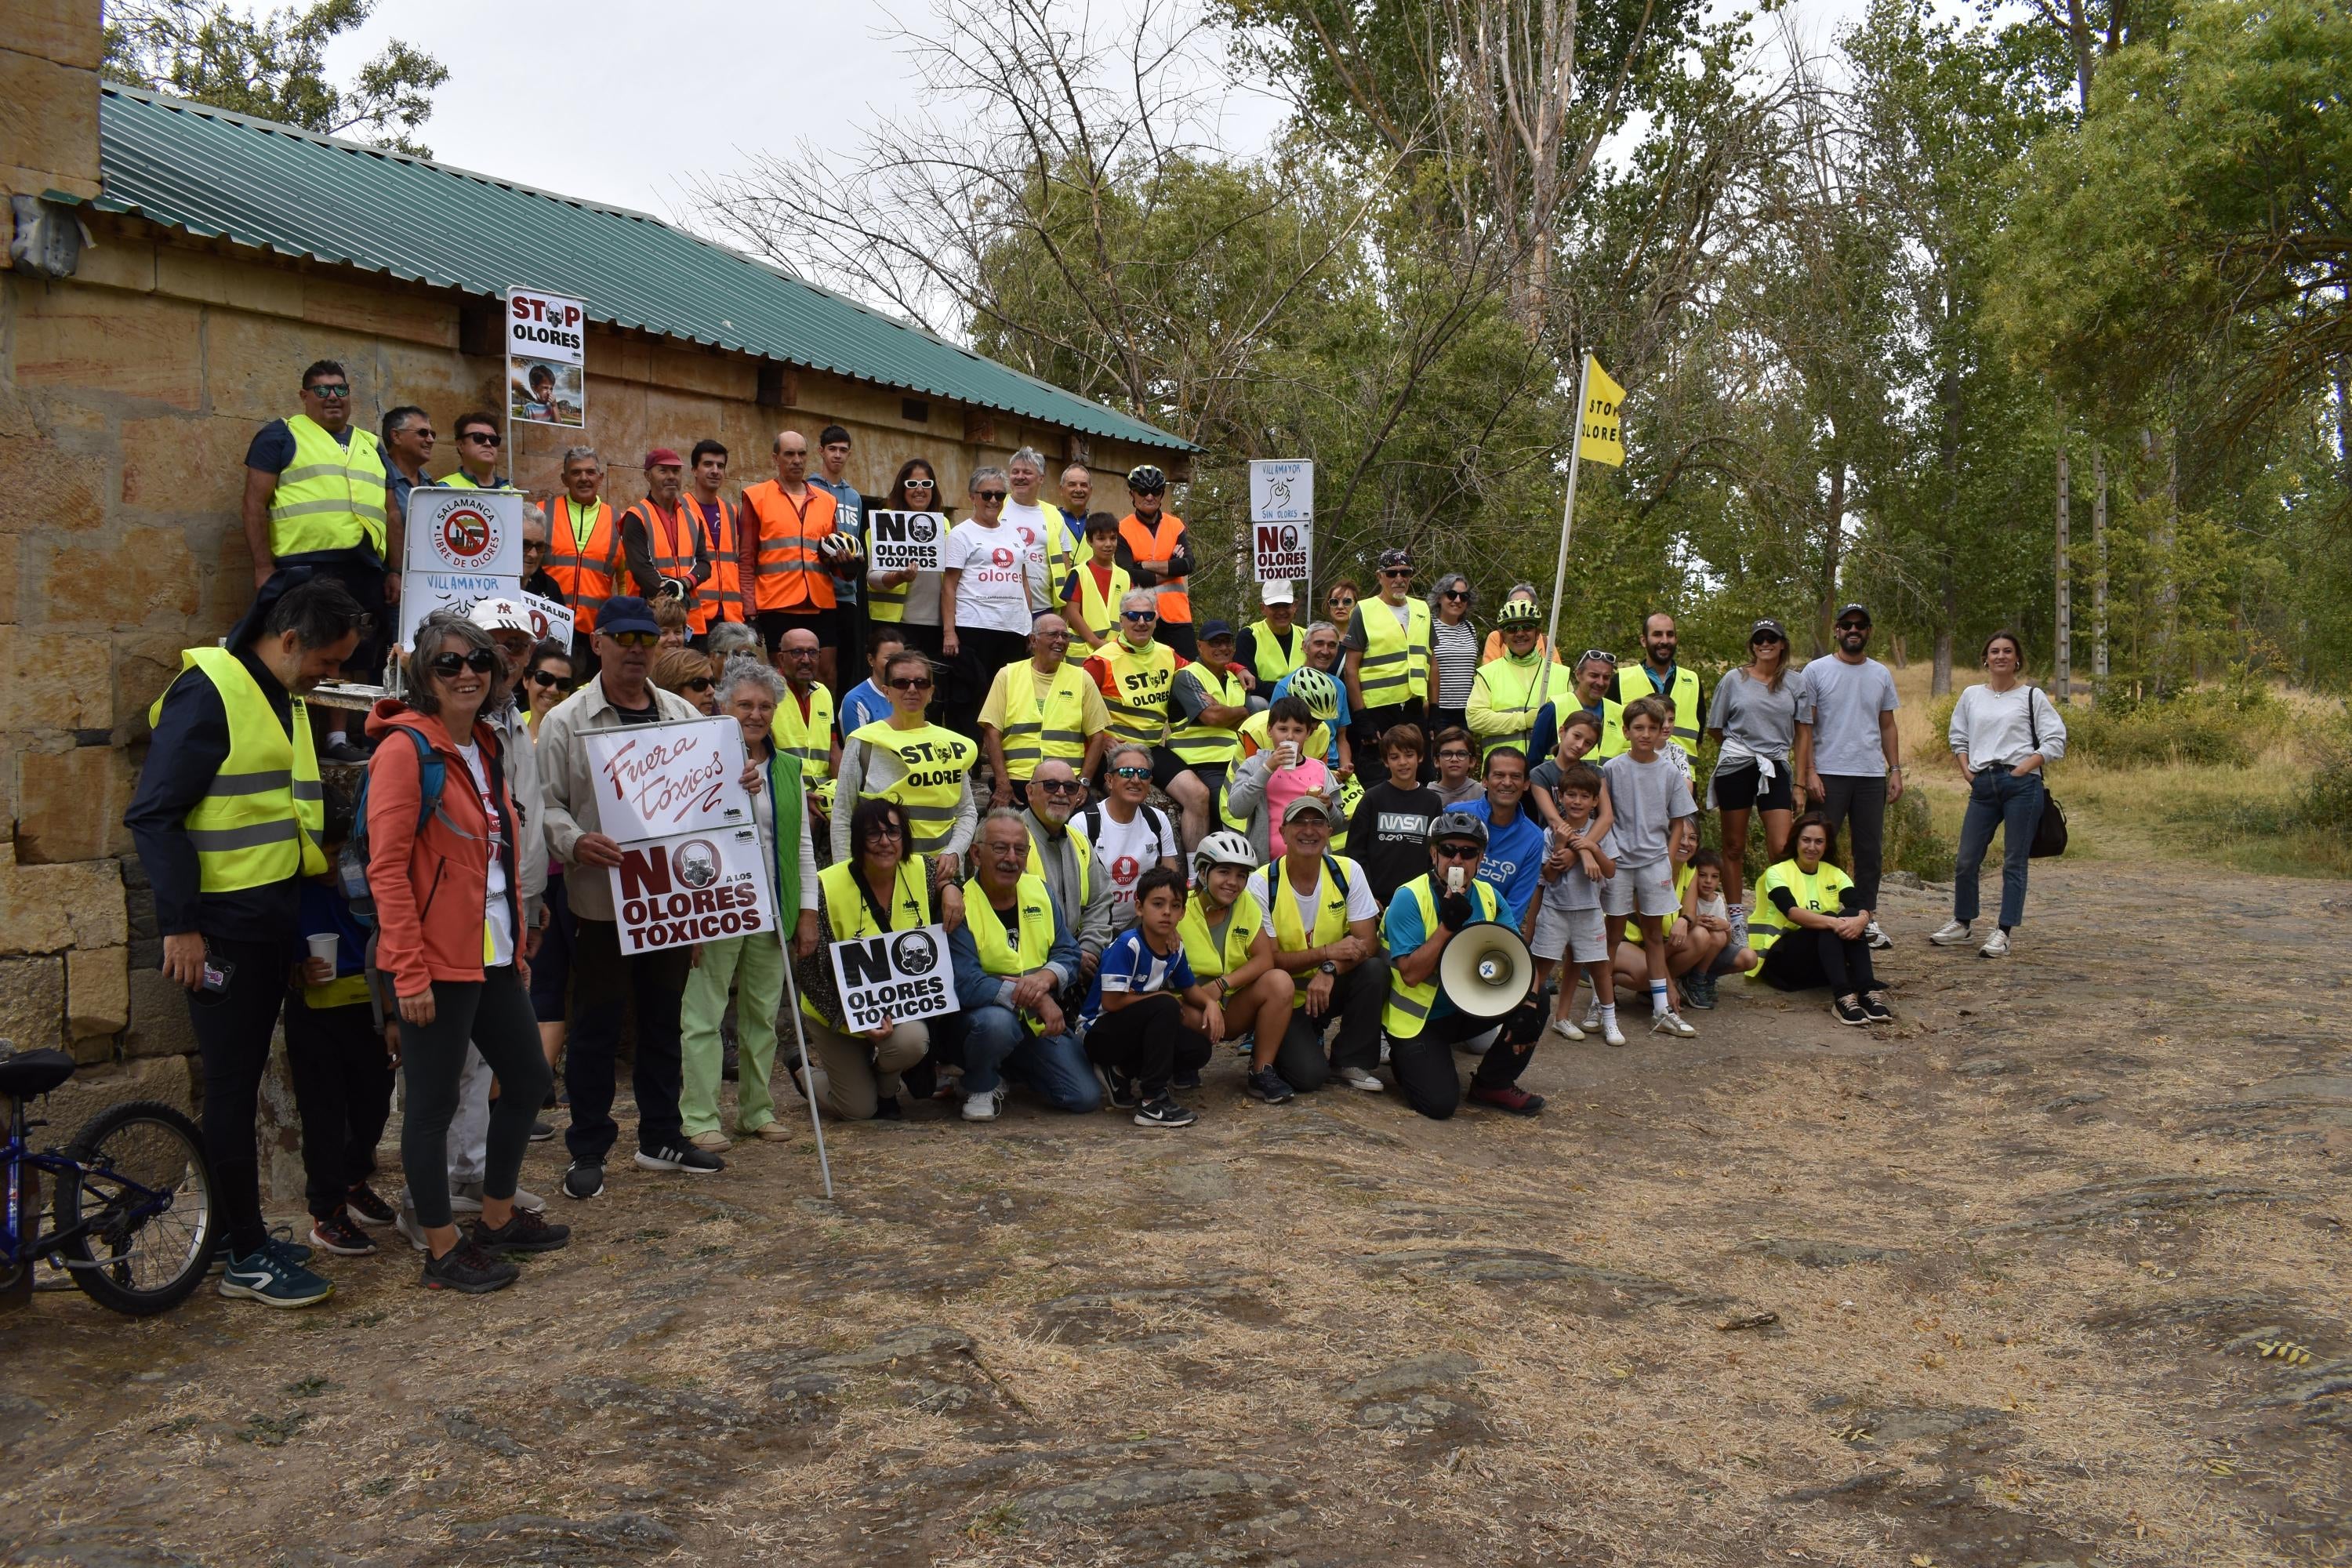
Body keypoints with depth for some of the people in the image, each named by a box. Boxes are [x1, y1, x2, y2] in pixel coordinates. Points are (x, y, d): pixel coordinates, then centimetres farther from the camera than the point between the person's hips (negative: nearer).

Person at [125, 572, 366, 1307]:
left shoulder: (284, 700, 14)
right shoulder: (209, 692, -14)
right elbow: (154, 814, -17)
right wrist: (179, 924, -19)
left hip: (270, 922, 8)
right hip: (220, 928, -8)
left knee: (242, 1086, 14)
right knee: (234, 1089, -1)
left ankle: (240, 1234, 23)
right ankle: (248, 1258, 6)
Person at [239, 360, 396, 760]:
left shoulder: (370, 445, 22)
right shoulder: (281, 435, 6)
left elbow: (391, 513, 22)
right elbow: (255, 503, -1)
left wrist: (394, 571, 14)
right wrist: (264, 566, -9)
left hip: (365, 570, 5)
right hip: (305, 565, -5)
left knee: (356, 659, 5)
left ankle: (339, 738, 12)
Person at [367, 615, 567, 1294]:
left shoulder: (487, 749, 13)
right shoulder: (407, 749, -12)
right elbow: (386, 868, -17)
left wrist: (518, 946, 18)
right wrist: (409, 971, -20)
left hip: (493, 956, 9)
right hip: (436, 960, -9)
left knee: (528, 1078, 16)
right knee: (434, 1102, 2)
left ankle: (498, 1217, 32)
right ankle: (443, 1249, 14)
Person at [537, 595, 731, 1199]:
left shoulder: (683, 713, 10)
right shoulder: (566, 721, -3)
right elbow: (546, 804, -6)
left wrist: (744, 781, -3)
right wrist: (575, 841, -25)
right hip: (602, 897, -4)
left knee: (664, 1019, 14)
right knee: (597, 1025, 2)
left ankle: (660, 1137, 26)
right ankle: (588, 1150, 13)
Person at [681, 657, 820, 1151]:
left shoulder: (789, 768, 12)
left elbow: (802, 846, 15)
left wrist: (808, 912, 10)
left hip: (772, 909, 5)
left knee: (763, 1014, 11)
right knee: (703, 1015, -1)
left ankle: (757, 1110, 22)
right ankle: (698, 1119, 7)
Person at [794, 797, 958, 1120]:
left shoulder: (919, 871, -8)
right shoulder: (827, 888, -21)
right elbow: (812, 971, -18)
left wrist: (950, 889, -8)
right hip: (839, 1014, -3)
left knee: (912, 1040, -31)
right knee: (859, 1110, -4)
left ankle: (886, 1088, 6)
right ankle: (807, 1066, 30)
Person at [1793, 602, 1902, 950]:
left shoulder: (1881, 674, 12)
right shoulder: (1816, 671, -1)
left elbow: (1887, 726, 15)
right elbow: (1804, 726, -3)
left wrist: (1895, 769, 7)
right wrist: (1808, 773, -11)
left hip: (1872, 776, 4)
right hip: (1828, 774, -4)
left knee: (1870, 850, 8)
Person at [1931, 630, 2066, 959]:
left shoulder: (2033, 696, 4)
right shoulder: (1971, 696, 13)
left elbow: (2055, 741, 1)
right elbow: (1957, 736, 23)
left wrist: (2024, 767, -9)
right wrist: (1966, 769, 8)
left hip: (2021, 784, -3)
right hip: (1982, 786, 4)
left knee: (2014, 862, -2)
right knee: (1966, 861, 5)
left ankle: (2003, 934, 1)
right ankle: (1963, 923, 23)